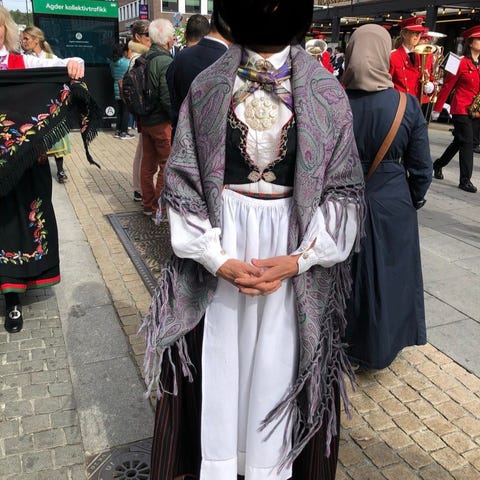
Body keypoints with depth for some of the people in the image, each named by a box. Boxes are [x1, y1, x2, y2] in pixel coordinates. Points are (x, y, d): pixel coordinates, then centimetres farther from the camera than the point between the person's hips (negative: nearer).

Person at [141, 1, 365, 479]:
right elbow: (182, 183, -1)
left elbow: (343, 189, -2)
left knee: (281, 364, 10)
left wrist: (297, 260, -12)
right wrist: (219, 259, -10)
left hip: (296, 249, 0)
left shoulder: (324, 91, -1)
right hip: (220, 247, 1)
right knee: (216, 363, 11)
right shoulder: (208, 86, 0)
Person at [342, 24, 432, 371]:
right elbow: (422, 169, -5)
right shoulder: (408, 106, -11)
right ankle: (379, 350, 35)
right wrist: (414, 200, 12)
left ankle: (344, 346, 34)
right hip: (392, 207, 0)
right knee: (387, 275, 17)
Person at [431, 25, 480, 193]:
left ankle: (439, 164, 35)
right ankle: (465, 180, -2)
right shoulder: (461, 63, -7)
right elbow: (447, 86, -6)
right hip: (461, 109, -6)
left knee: (459, 141, 14)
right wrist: (437, 109, -5)